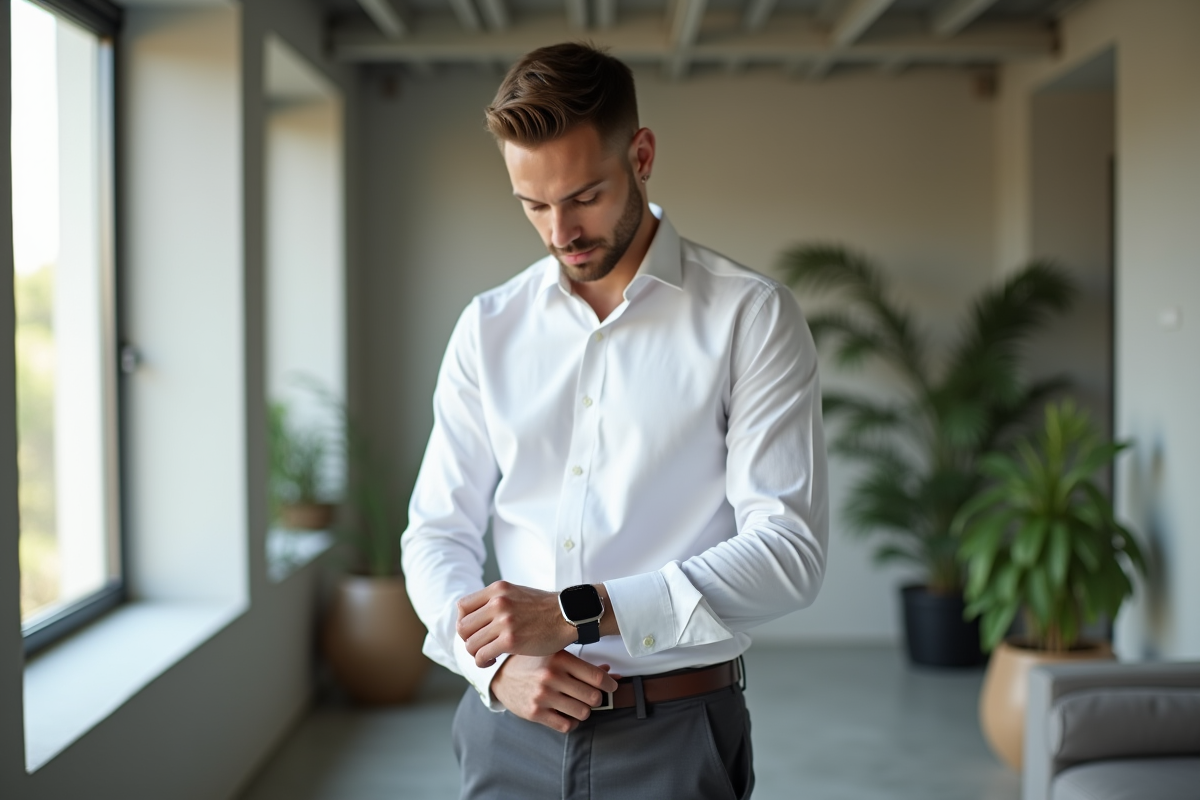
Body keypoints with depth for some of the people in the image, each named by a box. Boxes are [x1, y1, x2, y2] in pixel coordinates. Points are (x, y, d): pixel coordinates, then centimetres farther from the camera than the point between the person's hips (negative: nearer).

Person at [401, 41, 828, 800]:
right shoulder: (489, 328, 6)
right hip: (511, 731, 3)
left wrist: (581, 611, -21)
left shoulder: (752, 317, -6)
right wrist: (496, 660, -11)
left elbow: (789, 547, -13)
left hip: (671, 737, -3)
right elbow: (438, 532, 7)